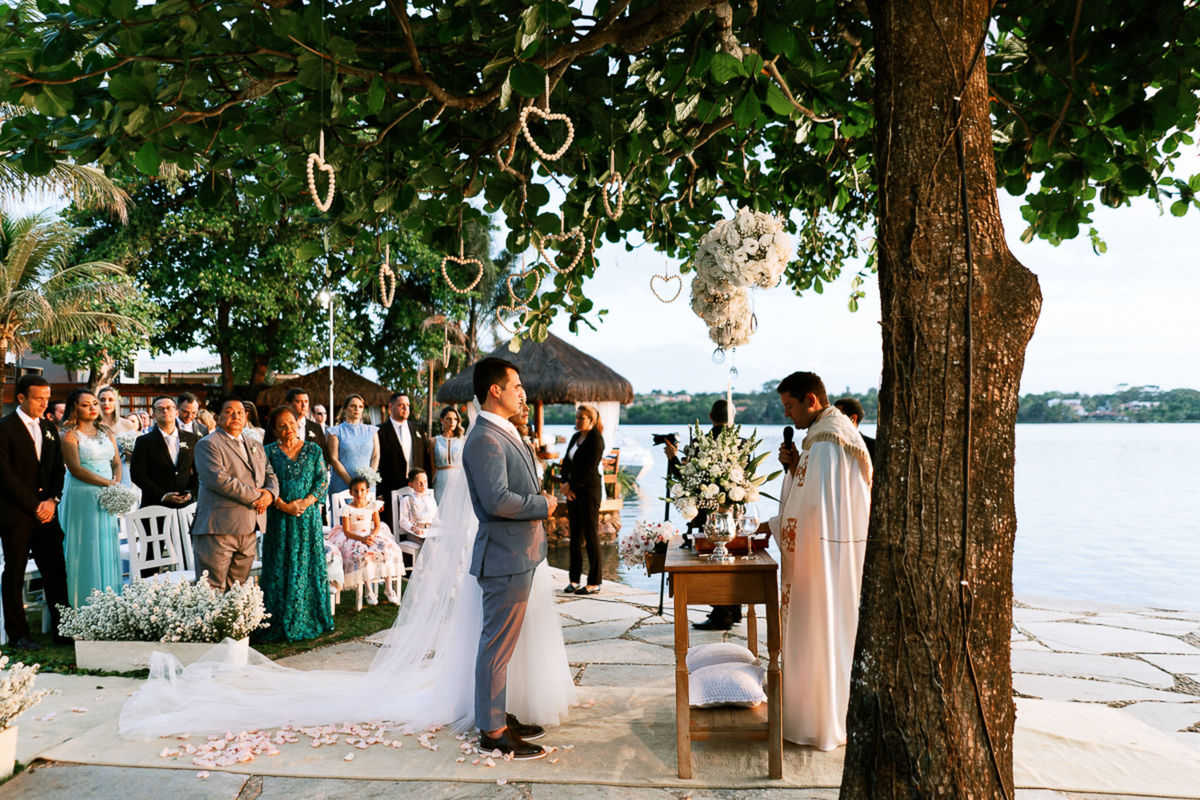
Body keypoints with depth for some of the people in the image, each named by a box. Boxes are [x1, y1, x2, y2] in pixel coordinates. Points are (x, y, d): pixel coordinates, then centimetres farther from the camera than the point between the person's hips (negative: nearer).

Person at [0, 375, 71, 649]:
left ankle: (62, 628, 9)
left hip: (46, 512, 5)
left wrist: (52, 500, -2)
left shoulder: (49, 429, 14)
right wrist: (34, 505, -12)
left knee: (56, 571, 3)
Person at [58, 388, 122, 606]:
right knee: (85, 549, -3)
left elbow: (117, 463, 10)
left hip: (106, 498, 6)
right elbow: (76, 469, -13)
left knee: (106, 547, 7)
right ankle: (82, 603, 5)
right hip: (81, 498, -5)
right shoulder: (70, 436, -4)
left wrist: (116, 483, -9)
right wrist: (108, 483, -16)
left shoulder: (106, 433, 13)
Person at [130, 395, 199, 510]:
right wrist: (162, 495, -12)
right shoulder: (144, 441, 4)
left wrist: (191, 492, -5)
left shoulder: (192, 439, 11)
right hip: (155, 505, -2)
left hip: (186, 504, 2)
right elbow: (138, 474, -3)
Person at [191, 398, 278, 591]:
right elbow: (218, 479, -15)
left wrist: (270, 493, -2)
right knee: (213, 590, -6)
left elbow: (270, 475, 22)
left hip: (248, 530, 7)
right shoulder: (208, 444, -2)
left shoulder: (255, 446, 21)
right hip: (218, 531, -6)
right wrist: (255, 496, -13)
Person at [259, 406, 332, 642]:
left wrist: (306, 501, -13)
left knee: (309, 566, 3)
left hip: (308, 517, 1)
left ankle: (310, 620, 13)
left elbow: (323, 480, 2)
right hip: (280, 519, -1)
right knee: (280, 569, 0)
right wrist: (284, 506, -15)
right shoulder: (269, 452, 4)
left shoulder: (313, 450, 7)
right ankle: (280, 624, 7)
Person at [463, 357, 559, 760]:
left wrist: (537, 493, 6)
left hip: (518, 552, 10)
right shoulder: (485, 439, -19)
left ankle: (499, 716, 30)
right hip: (505, 556, -10)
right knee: (498, 644, 0)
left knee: (503, 643, 18)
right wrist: (544, 505, -14)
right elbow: (497, 500, -28)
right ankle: (492, 731, 10)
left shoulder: (506, 433, 14)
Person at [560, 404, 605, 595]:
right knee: (575, 535, 9)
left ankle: (594, 583, 3)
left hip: (589, 491, -8)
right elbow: (566, 462, 11)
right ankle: (574, 580, 15)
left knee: (591, 536, -3)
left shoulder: (596, 439, -10)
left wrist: (570, 485, -11)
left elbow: (589, 470, -16)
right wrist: (565, 484, -3)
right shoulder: (575, 437, 13)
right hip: (573, 492, 8)